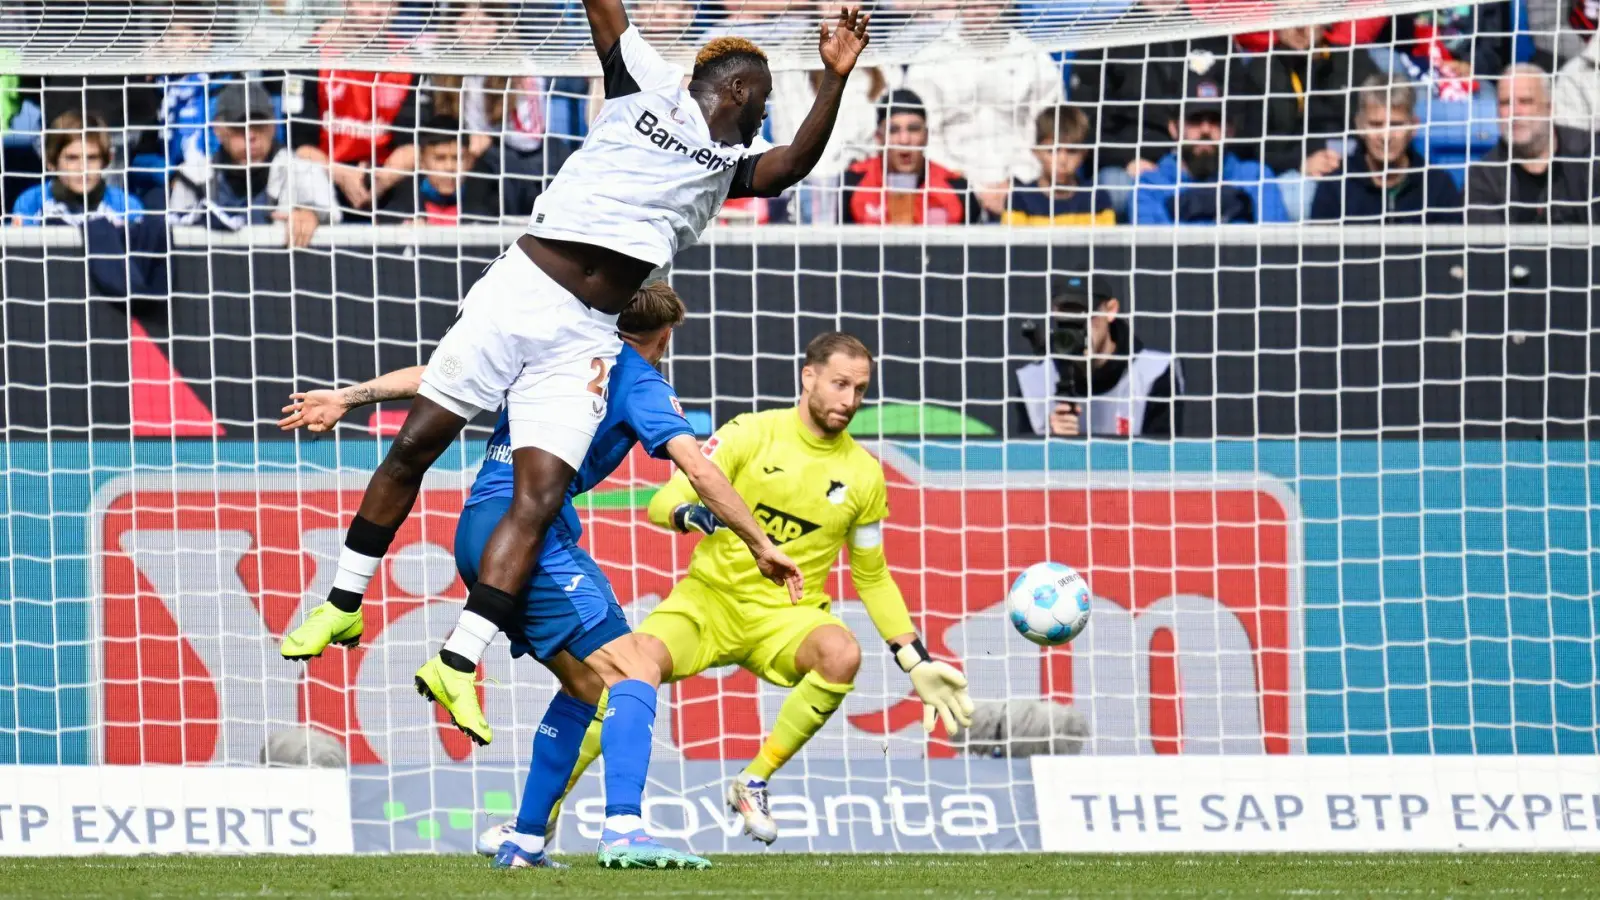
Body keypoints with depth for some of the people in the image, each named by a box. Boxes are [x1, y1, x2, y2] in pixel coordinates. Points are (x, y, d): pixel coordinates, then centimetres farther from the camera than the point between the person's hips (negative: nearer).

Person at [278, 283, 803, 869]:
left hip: (476, 532, 8)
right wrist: (761, 546, -2)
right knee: (632, 672, -13)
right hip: (529, 528, -8)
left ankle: (523, 842, 17)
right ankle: (623, 831, -34)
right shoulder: (638, 381, 5)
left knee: (583, 684, 20)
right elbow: (698, 470, -6)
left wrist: (349, 399, 26)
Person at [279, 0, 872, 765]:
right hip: (519, 291, -3)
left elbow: (793, 165, 0)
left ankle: (457, 664, -13)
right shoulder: (649, 87, 8)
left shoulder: (730, 164, 16)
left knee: (541, 495, -11)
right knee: (415, 445, -4)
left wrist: (835, 78, -9)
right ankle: (343, 606, 9)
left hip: (586, 336, 3)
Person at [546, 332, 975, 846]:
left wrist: (917, 665, 9)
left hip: (786, 616, 2)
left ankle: (754, 783, -14)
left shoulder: (863, 474, 4)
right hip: (710, 597, -2)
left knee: (843, 654, -33)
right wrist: (693, 513, -31)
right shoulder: (752, 434, -4)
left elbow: (872, 577, 15)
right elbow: (663, 503, -6)